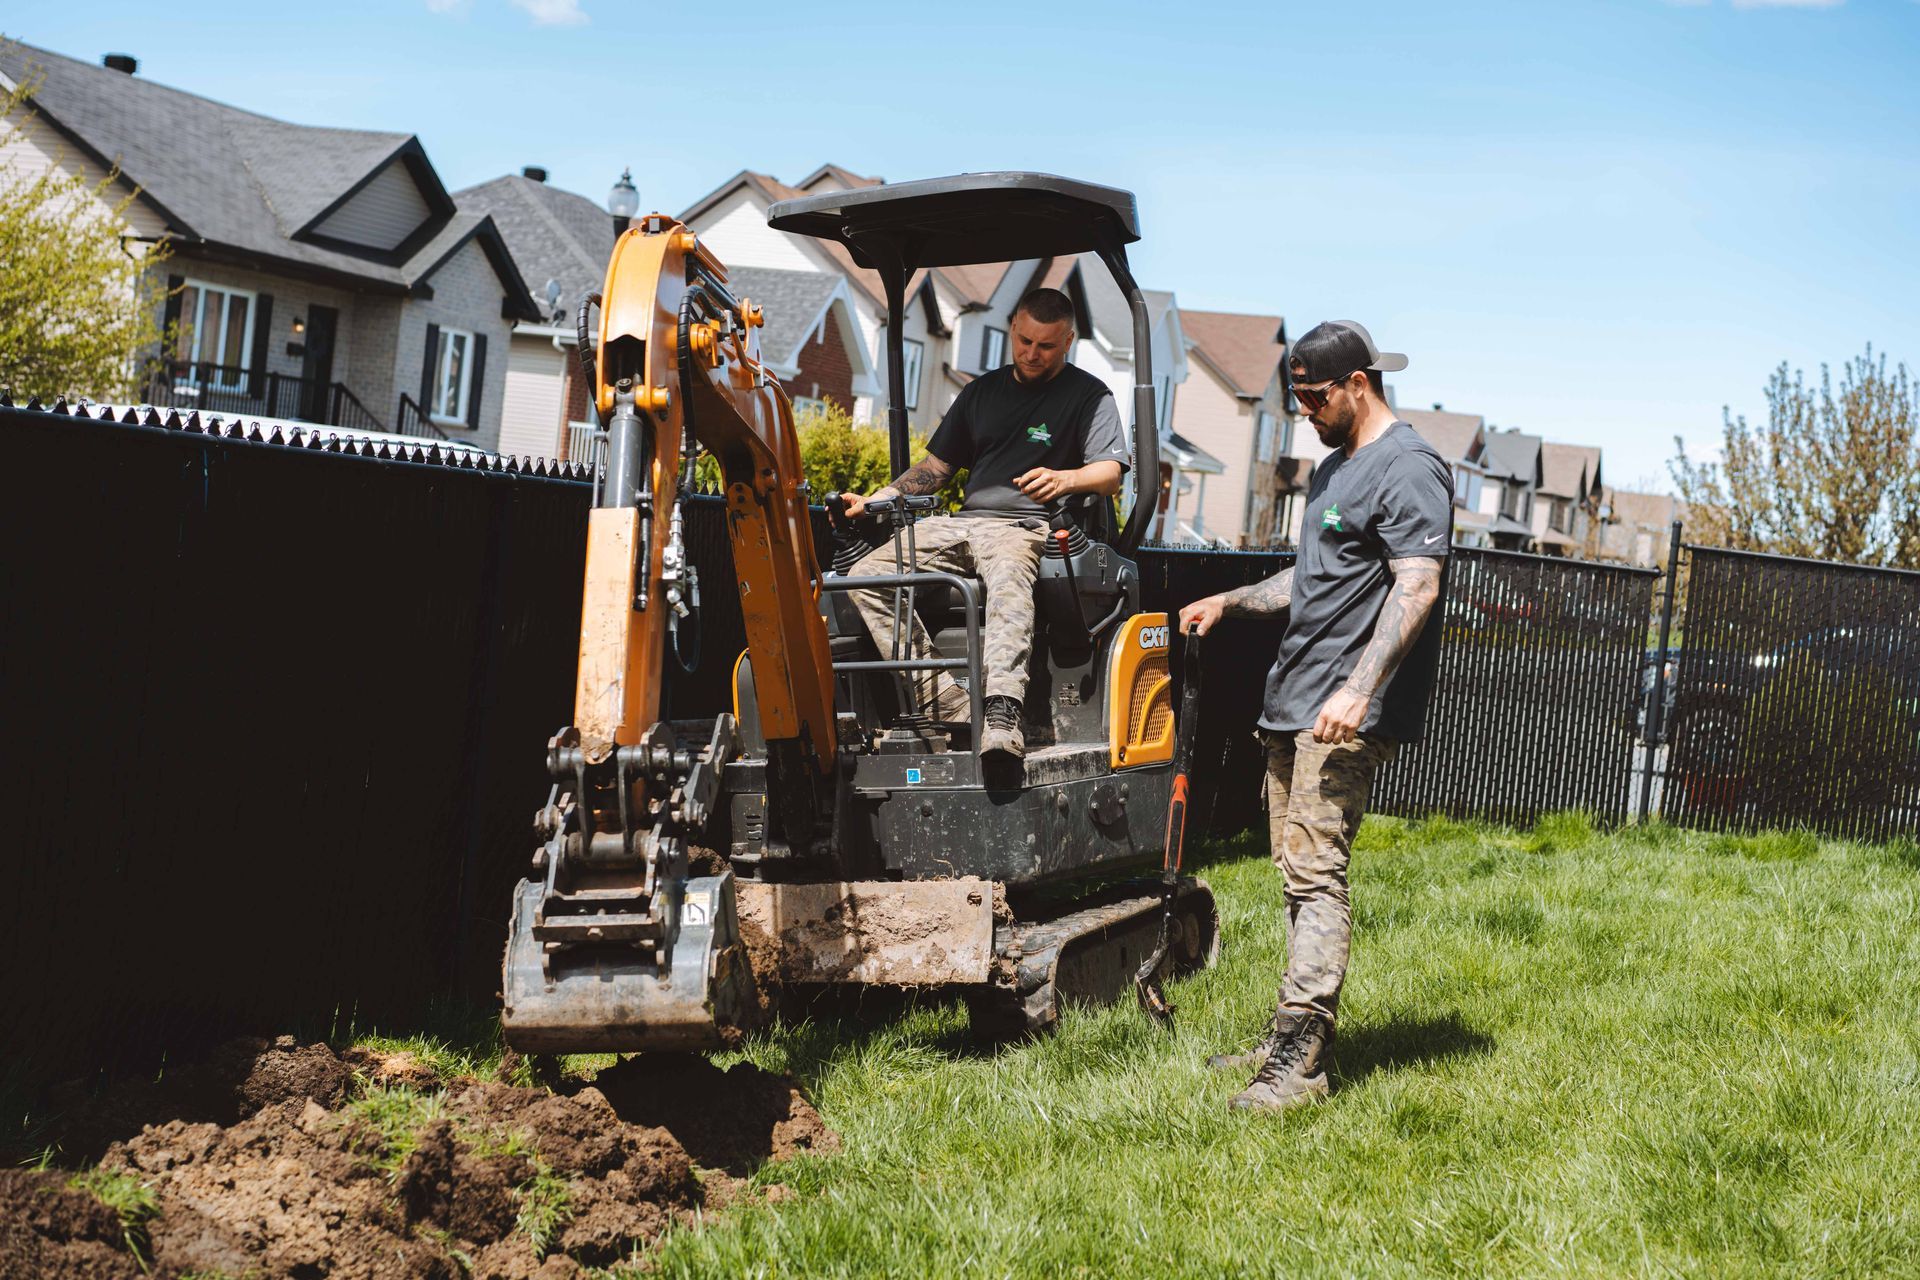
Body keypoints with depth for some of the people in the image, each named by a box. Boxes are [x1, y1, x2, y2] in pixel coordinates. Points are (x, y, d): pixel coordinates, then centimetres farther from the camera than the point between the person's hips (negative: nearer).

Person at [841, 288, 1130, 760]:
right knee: (866, 575, -15)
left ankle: (1001, 716, -59)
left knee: (1008, 578, -42)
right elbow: (936, 466, 26)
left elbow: (1110, 473, -8)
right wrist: (873, 500, 11)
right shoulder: (983, 390, 22)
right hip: (963, 522, 6)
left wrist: (1063, 480, -31)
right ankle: (948, 703, -26)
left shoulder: (1089, 395, 5)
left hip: (1026, 526, -6)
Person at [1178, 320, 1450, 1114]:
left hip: (1347, 714, -10)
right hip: (1294, 705, 10)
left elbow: (1417, 585, -20)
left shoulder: (1408, 469, -10)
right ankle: (1296, 1041, 18)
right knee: (1297, 872, 11)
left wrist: (1359, 689, -28)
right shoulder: (1335, 468, 22)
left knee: (1314, 872, -15)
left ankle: (1297, 1065, -17)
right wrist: (1233, 602, 23)